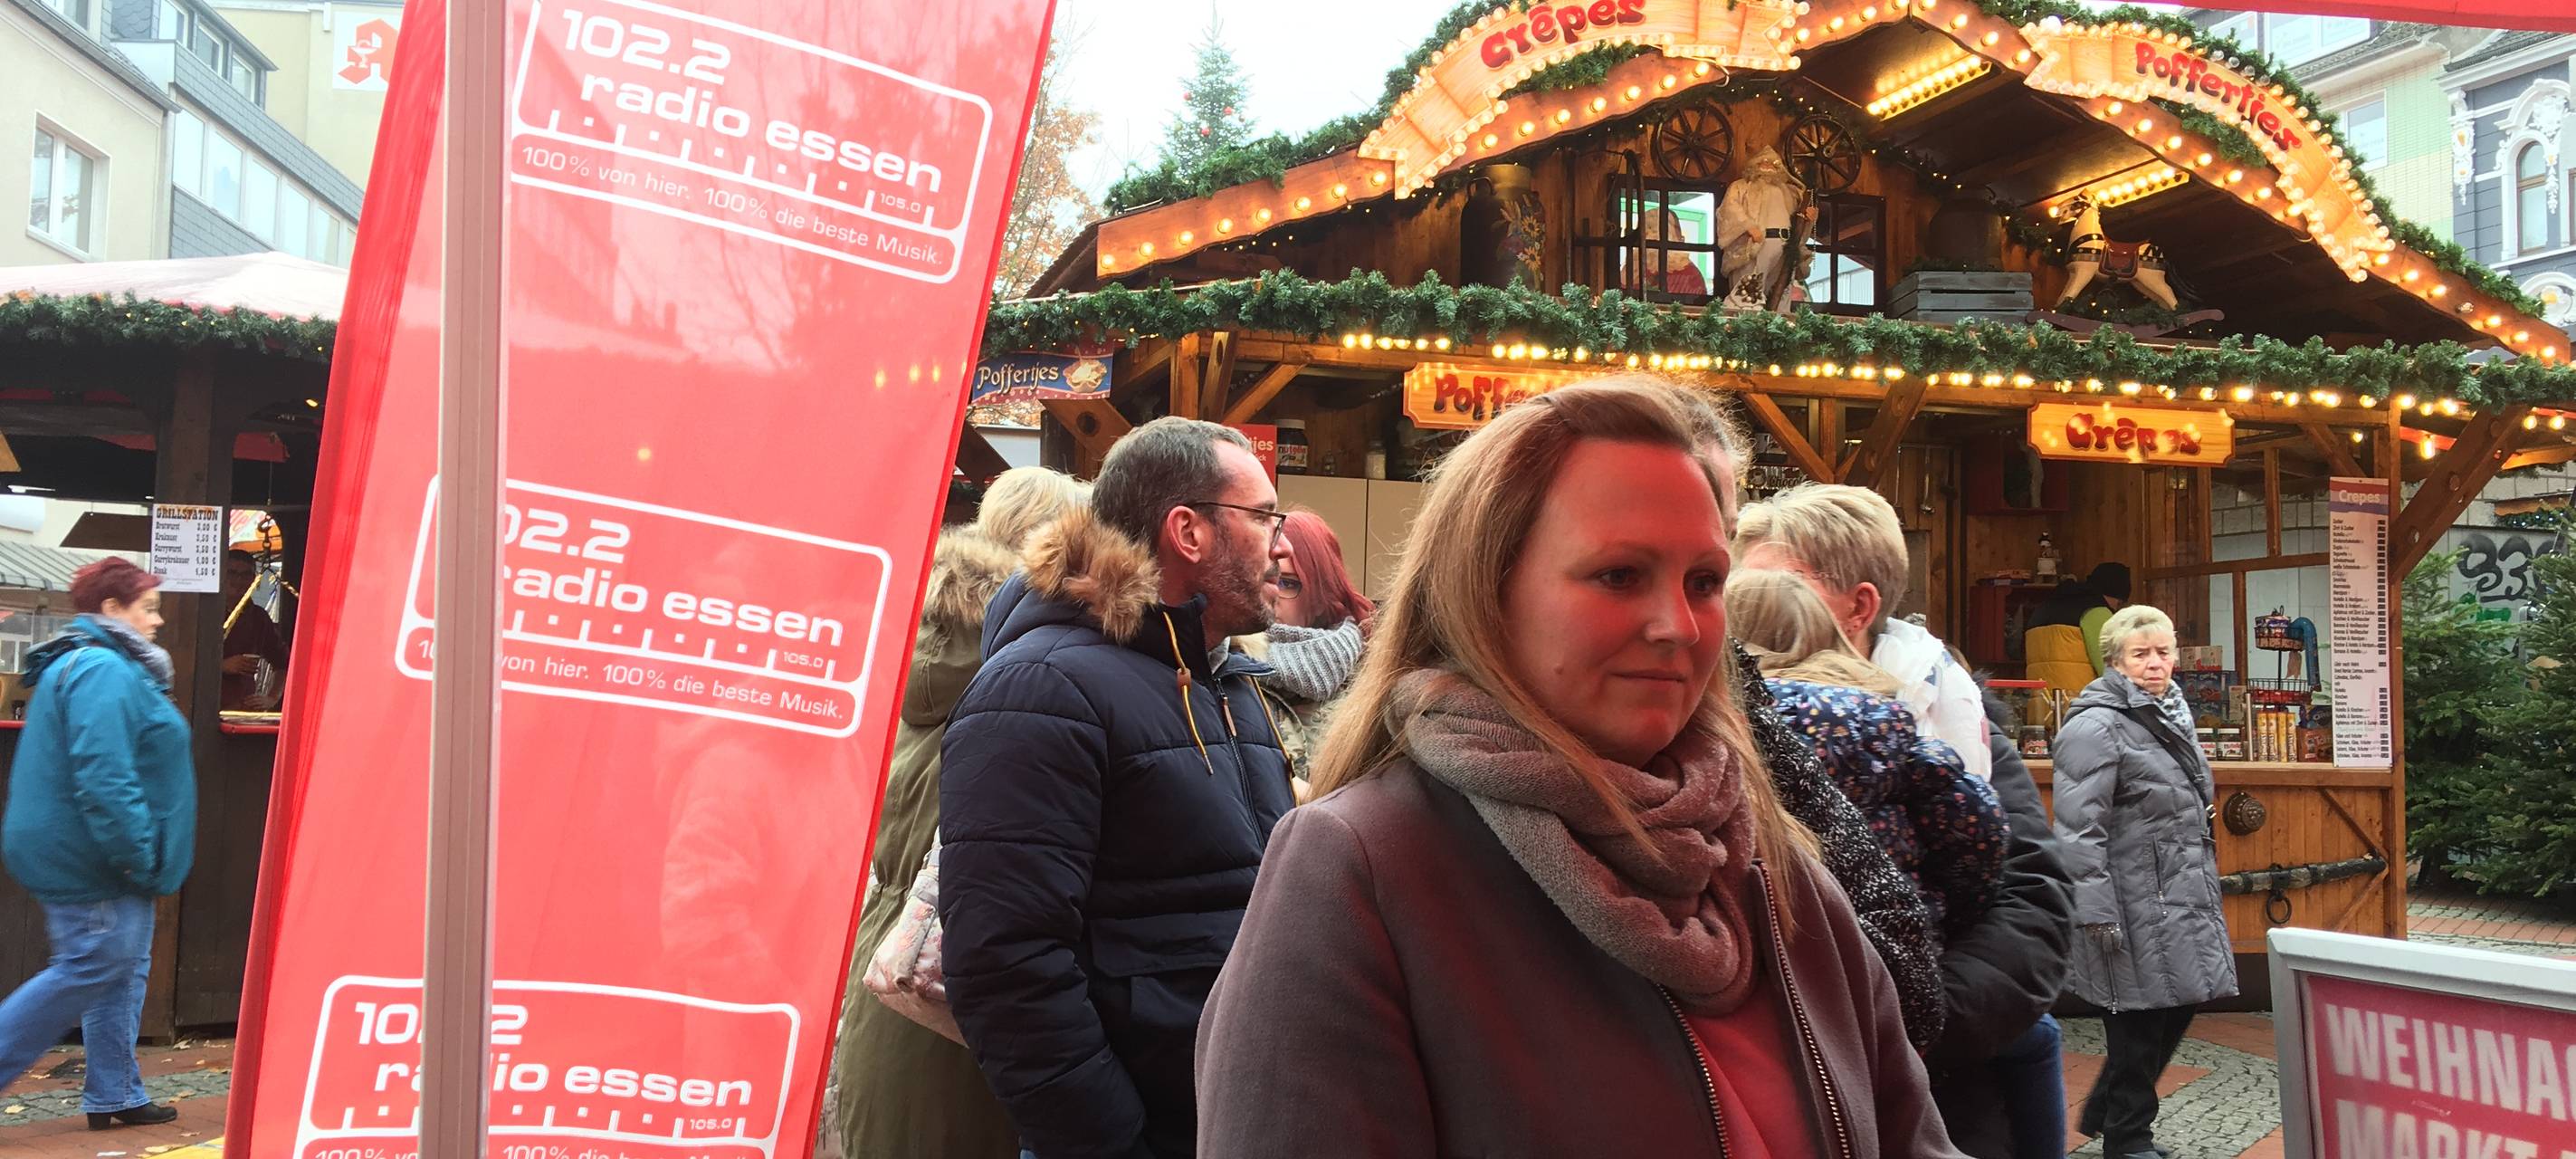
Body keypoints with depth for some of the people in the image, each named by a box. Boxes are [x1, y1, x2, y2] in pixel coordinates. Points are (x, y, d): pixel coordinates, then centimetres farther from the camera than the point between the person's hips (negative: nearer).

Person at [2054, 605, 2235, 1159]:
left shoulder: (2173, 715, 14)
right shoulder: (2096, 728, -16)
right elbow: (2079, 829, -21)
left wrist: (2205, 882, 27)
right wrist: (2097, 913, -24)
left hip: (2185, 899, 9)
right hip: (2137, 907, -9)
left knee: (2178, 1006, 16)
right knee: (2138, 1024, 0)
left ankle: (2103, 1113, 32)